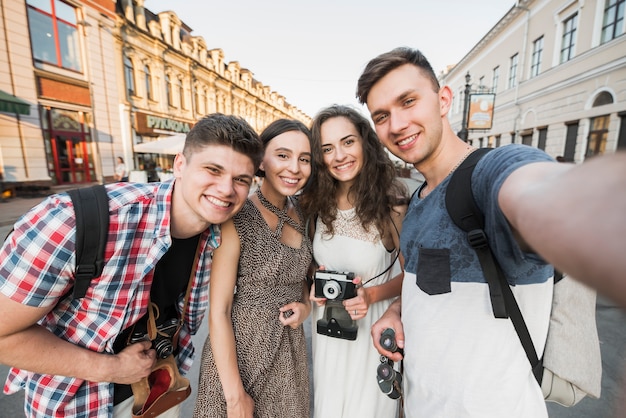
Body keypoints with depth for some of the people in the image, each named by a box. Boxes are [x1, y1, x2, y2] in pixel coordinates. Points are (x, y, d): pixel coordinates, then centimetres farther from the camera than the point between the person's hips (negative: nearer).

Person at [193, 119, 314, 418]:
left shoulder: (302, 214, -2)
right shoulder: (237, 217, -19)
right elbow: (218, 311, -17)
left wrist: (305, 305, -7)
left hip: (291, 351, 6)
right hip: (242, 350, -6)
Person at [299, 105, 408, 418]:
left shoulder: (392, 204, -19)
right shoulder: (317, 202, -7)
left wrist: (372, 294, -23)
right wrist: (315, 284, -11)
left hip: (373, 327, -3)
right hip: (326, 325, 4)